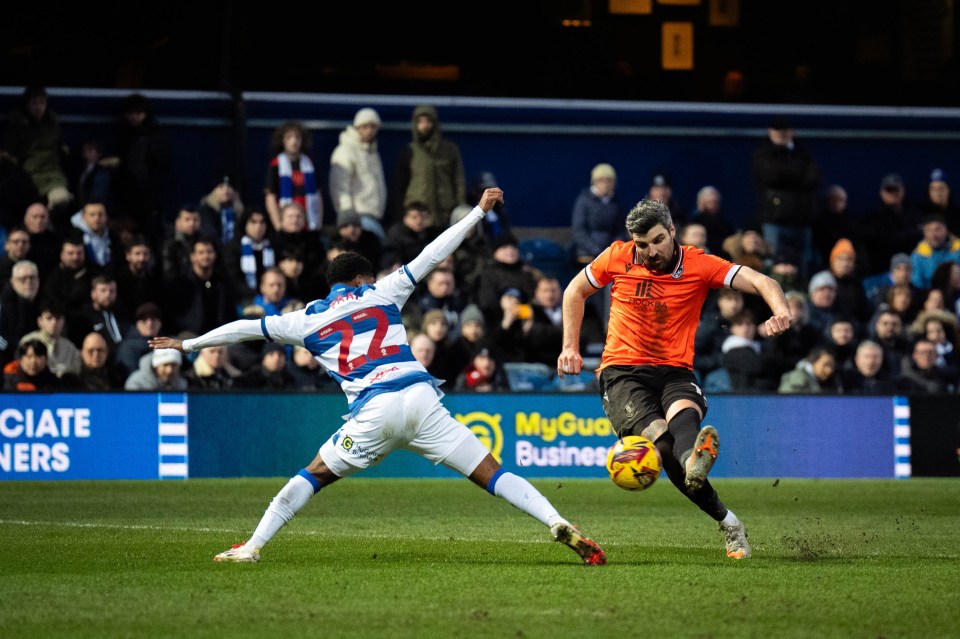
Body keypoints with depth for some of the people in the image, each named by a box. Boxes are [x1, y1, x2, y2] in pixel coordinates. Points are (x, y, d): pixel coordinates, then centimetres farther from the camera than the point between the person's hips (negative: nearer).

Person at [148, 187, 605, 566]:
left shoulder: (307, 320, 19)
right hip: (420, 399, 0)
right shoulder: (382, 293, 18)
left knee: (315, 475, 20)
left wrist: (187, 344, 36)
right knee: (490, 474, -4)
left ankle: (253, 546, 14)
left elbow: (246, 328, 26)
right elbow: (431, 255, 15)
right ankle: (561, 527, -18)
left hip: (371, 413, 0)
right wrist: (479, 211, 21)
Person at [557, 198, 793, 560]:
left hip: (674, 372, 0)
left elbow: (759, 281, -11)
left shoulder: (698, 265, -1)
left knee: (684, 413, -38)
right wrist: (570, 348, 14)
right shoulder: (617, 258, 3)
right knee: (657, 432, -31)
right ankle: (727, 522, -43)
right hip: (622, 372, 0)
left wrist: (781, 311, -32)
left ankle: (692, 463, -73)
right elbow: (575, 292, 20)